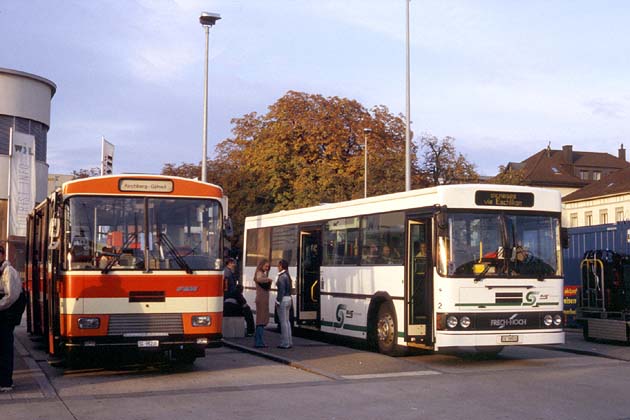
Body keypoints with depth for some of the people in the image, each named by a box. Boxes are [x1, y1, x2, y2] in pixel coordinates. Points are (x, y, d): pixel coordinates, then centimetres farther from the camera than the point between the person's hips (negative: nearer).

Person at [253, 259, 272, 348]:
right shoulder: (259, 273, -10)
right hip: (262, 299, -10)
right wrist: (268, 279, -24)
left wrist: (269, 282, 8)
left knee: (260, 320, 13)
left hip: (264, 299, 10)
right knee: (261, 321, -9)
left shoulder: (263, 274, 20)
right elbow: (259, 279, -36)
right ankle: (259, 342, -9)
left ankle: (257, 341, 18)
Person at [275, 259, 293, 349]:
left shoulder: (282, 277, -15)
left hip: (283, 299, -9)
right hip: (288, 299, 9)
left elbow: (281, 290, -19)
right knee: (287, 321, 14)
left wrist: (278, 301, -15)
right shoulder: (288, 276, 13)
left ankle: (285, 343, -3)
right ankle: (289, 341, 17)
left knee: (283, 322, -5)